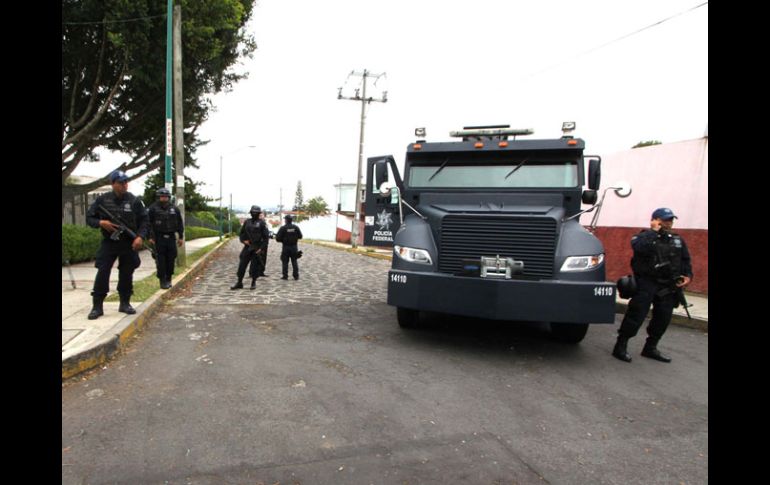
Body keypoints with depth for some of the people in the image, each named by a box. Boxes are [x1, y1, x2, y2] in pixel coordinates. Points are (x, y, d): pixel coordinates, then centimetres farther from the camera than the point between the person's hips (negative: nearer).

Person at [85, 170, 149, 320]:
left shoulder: (134, 201, 0)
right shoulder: (102, 200, 1)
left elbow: (144, 221, 2)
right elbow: (89, 218, 8)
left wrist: (140, 236, -12)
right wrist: (101, 223, -13)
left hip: (129, 244, 1)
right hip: (108, 243, 0)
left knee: (127, 274, 7)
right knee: (102, 273, -6)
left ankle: (125, 303, 20)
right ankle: (97, 306, 2)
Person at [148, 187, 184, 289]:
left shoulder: (174, 209, 9)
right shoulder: (153, 209, -1)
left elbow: (180, 223, 14)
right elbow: (149, 223, -4)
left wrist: (181, 237, 10)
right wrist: (150, 237, -11)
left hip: (171, 238, 3)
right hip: (159, 238, -3)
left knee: (171, 260, 4)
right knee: (161, 261, -4)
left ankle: (168, 279, 15)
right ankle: (162, 281, 1)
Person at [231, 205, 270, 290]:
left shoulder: (262, 223, -3)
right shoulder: (247, 222, 10)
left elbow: (266, 237, -6)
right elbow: (241, 234, 18)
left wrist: (261, 248, -14)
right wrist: (244, 240, -3)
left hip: (257, 248, -4)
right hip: (247, 247, 4)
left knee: (254, 266, 1)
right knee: (242, 265, 2)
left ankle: (253, 283, 16)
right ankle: (239, 283, 9)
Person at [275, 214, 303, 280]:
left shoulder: (283, 228, -9)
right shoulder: (296, 227, -1)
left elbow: (278, 238, -10)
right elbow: (300, 236, 4)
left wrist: (282, 240, 10)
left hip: (286, 247, -3)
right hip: (294, 247, 3)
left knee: (285, 262, 6)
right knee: (294, 262, 9)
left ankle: (285, 276, 6)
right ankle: (296, 276, 9)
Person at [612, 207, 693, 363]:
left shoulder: (678, 240, 15)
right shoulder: (644, 236, -3)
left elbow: (685, 260, 18)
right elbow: (640, 247, -25)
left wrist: (687, 275, 3)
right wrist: (654, 232, -17)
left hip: (668, 286, 6)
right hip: (647, 282, -6)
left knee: (663, 317, 9)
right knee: (637, 314, -12)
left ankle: (650, 347, 24)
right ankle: (621, 346, -5)